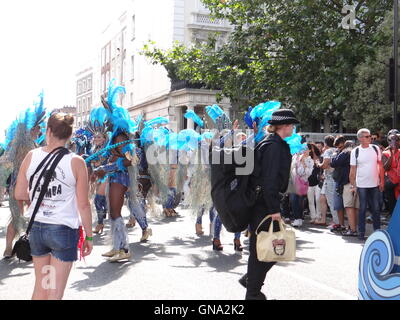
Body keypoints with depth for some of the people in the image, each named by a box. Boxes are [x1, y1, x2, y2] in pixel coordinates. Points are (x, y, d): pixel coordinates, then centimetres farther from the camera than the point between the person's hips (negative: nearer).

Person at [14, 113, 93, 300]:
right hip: (64, 229, -4)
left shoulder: (31, 156, -2)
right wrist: (89, 236, 0)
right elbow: (83, 205, -9)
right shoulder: (76, 162, -11)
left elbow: (19, 195, 1)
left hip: (36, 227, 4)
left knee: (40, 286, 19)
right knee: (55, 293, 5)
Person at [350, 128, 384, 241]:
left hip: (375, 184, 2)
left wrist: (382, 181, 2)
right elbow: (353, 170, 0)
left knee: (376, 209, 7)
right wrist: (353, 185, -3)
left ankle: (377, 231, 16)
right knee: (362, 209, 3)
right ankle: (361, 232, 10)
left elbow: (380, 166, 7)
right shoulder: (355, 151, -2)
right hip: (361, 185, -2)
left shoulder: (376, 149, 3)